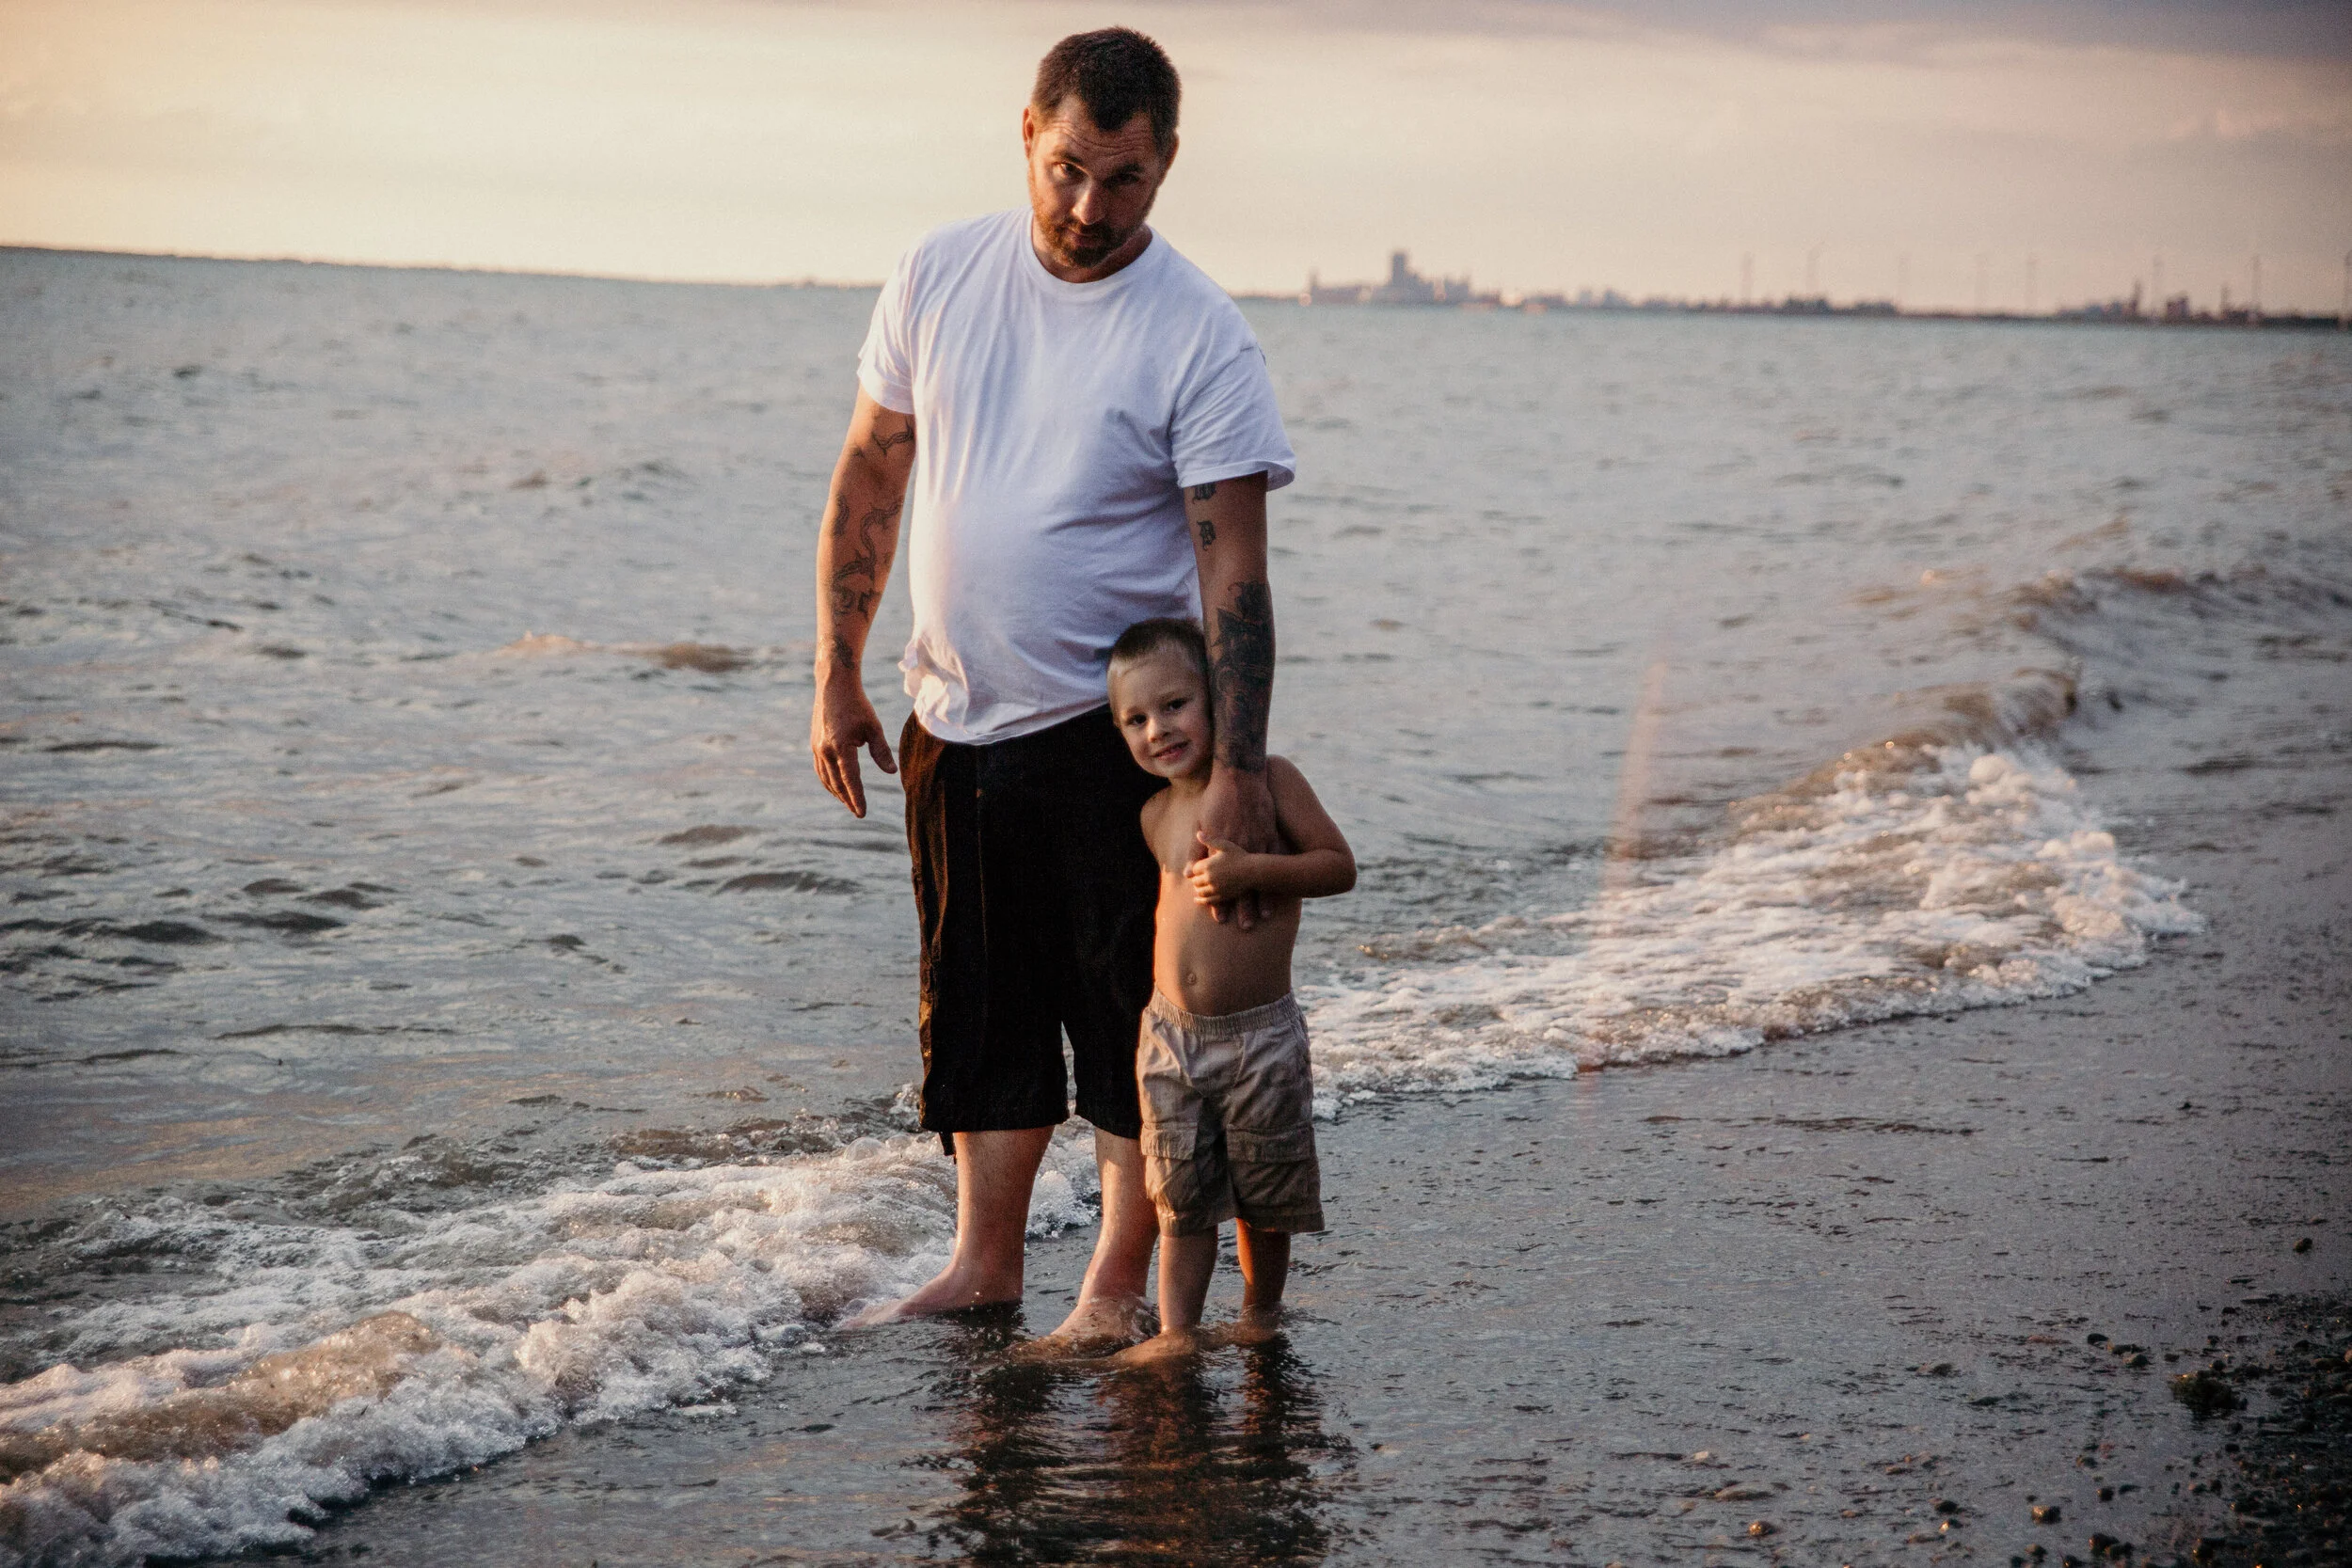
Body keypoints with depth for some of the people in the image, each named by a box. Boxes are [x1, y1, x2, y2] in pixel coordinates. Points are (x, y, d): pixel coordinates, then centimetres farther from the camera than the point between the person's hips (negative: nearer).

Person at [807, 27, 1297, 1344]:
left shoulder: (1203, 336, -13)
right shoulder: (942, 275, 0)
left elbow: (1234, 566, -15)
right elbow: (872, 475, 9)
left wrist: (1238, 767, -23)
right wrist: (838, 678, 8)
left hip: (1115, 731, -4)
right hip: (955, 724, 4)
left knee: (1130, 1014, 1)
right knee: (978, 1008, 13)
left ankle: (1119, 1286, 13)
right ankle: (985, 1263, 26)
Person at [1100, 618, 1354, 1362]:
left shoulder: (1268, 779, -7)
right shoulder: (1155, 815, 8)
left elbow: (1339, 865, -10)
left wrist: (1250, 870, -22)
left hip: (1259, 1034, -4)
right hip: (1169, 1036, 4)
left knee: (1265, 1198, 8)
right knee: (1181, 1198, 4)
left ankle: (1259, 1316, 25)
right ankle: (1176, 1330, 8)